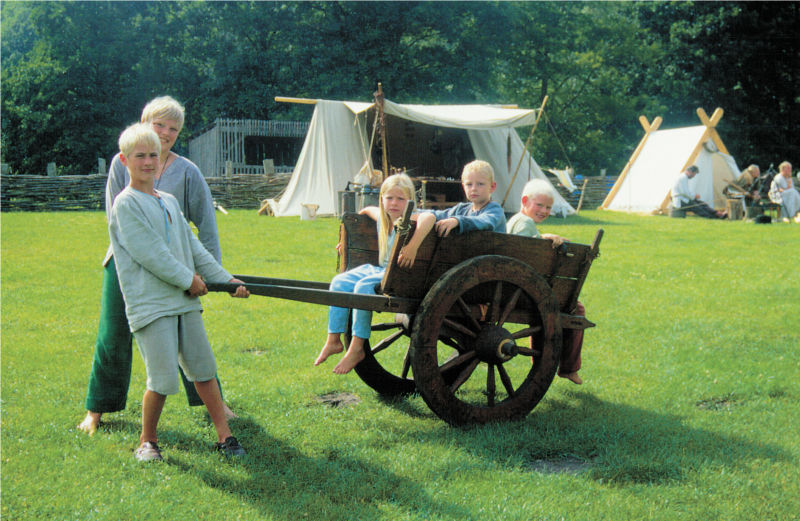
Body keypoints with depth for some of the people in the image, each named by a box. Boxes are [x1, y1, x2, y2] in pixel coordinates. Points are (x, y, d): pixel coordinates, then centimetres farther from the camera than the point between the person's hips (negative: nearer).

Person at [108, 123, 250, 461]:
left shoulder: (169, 202, 16)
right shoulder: (125, 205, -6)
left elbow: (194, 248, 19)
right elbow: (149, 253, -13)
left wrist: (226, 279, 13)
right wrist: (188, 280, -8)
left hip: (185, 301, 7)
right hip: (150, 304, -7)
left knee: (203, 369, 9)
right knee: (163, 379, -7)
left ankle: (224, 435, 18)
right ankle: (147, 440, 15)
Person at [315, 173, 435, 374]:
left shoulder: (409, 221, -16)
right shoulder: (381, 216, 8)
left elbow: (429, 217, -40)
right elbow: (367, 210, 32)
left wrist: (413, 247, -47)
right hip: (379, 269, 9)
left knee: (364, 287, -29)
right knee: (339, 282, -3)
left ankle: (356, 348, -20)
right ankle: (333, 340, 1)